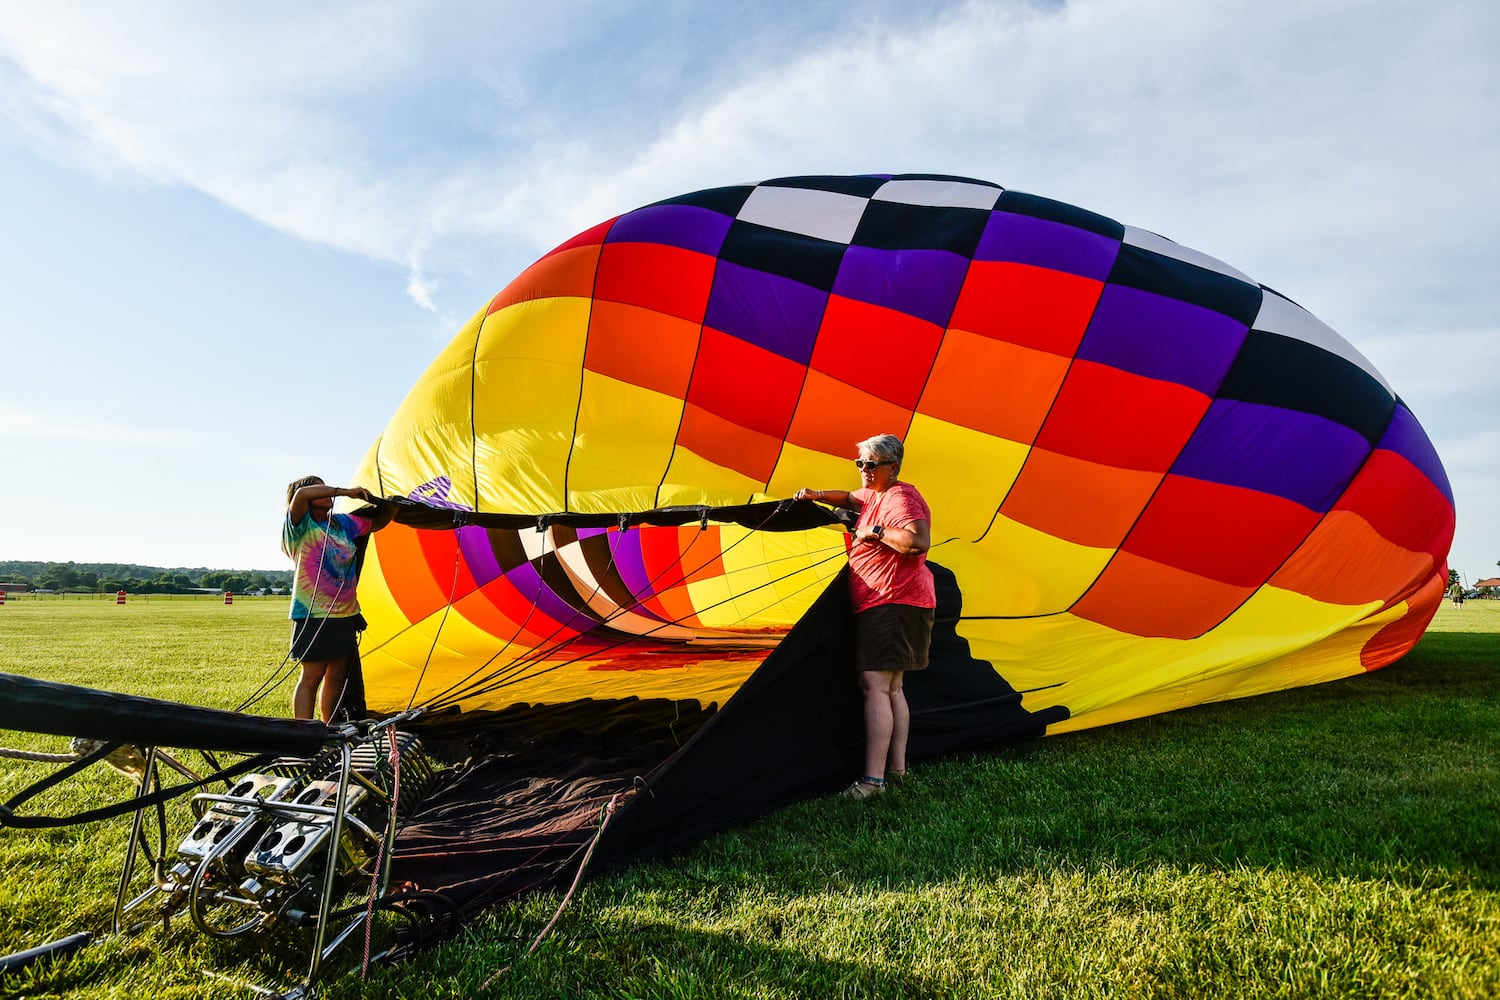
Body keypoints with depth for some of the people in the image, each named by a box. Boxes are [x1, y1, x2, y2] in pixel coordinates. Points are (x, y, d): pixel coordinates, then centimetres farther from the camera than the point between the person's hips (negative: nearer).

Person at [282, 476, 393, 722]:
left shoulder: (342, 523, 14)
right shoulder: (300, 525, -6)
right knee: (312, 676, -8)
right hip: (314, 613, -7)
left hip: (345, 614, 7)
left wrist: (391, 505, 2)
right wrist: (345, 491, -19)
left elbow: (378, 522, 23)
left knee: (337, 676, 11)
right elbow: (301, 494, -26)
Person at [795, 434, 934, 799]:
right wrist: (817, 495, 21)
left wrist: (877, 532, -20)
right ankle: (897, 767, 20)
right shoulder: (874, 494, 18)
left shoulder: (900, 498, -14)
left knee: (874, 684, -16)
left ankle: (873, 779, -17)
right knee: (892, 687, 13)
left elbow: (919, 541, -30)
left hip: (893, 604, -11)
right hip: (887, 605, 11)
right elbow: (849, 499, 37)